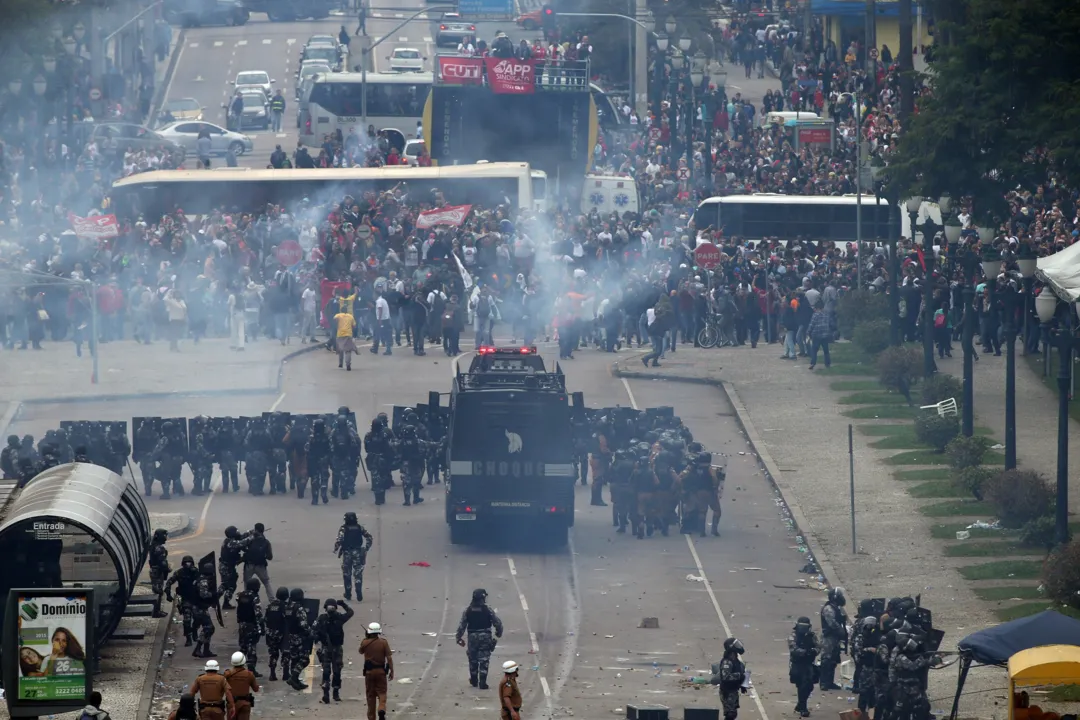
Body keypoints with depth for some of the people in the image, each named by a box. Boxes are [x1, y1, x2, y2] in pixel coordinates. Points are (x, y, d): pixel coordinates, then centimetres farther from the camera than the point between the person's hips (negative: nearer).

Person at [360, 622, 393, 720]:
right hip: (381, 671, -1)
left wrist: (366, 638, 19)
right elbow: (389, 657, -9)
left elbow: (361, 651, 18)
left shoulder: (365, 642, -4)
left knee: (370, 695, 10)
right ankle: (382, 709, -21)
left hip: (369, 671, 1)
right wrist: (391, 671, -2)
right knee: (382, 692, 6)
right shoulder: (383, 642, -7)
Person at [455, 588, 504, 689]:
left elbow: (461, 626, -3)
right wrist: (498, 634, 14)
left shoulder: (468, 611, -4)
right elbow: (498, 623, -4)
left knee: (473, 659, 17)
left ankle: (474, 681, 28)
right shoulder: (488, 610, -9)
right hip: (485, 637, -2)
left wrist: (459, 638, 6)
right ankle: (482, 683, -5)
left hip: (472, 637, 2)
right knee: (484, 660, 1)